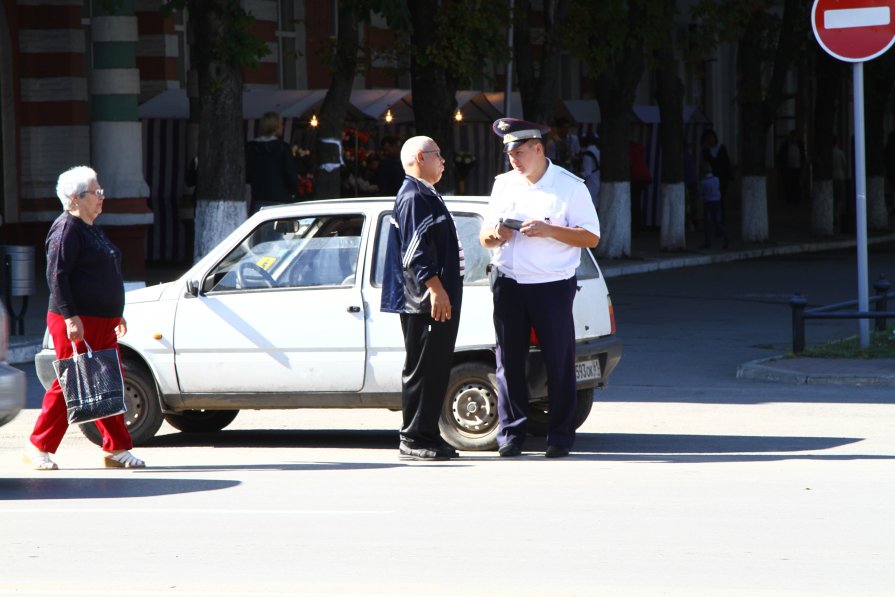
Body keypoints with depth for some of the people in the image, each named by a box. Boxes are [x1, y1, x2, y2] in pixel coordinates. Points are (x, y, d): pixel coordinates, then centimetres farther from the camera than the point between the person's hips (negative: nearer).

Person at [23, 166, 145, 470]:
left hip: (102, 323, 9)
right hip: (75, 323, -9)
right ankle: (37, 447, 5)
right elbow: (56, 276, -18)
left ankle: (116, 449, 7)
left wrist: (116, 314, 26)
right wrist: (71, 317, -24)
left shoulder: (92, 230, 19)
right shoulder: (66, 229, -11)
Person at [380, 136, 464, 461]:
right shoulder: (413, 197, -11)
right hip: (425, 301, -11)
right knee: (423, 369, -9)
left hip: (439, 301, 11)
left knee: (435, 370, 10)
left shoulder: (426, 196, 22)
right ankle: (414, 440, -7)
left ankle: (427, 436, 14)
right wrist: (435, 288, -25)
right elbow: (416, 250, -20)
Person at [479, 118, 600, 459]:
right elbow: (484, 237, 17)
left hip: (553, 286, -4)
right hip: (507, 285, 4)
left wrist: (549, 230, -18)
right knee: (509, 360, 3)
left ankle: (560, 436, 3)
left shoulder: (570, 187, -2)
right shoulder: (504, 185, 14)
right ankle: (510, 433, 8)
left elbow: (591, 237, -6)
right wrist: (495, 234, -7)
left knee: (559, 362, -2)